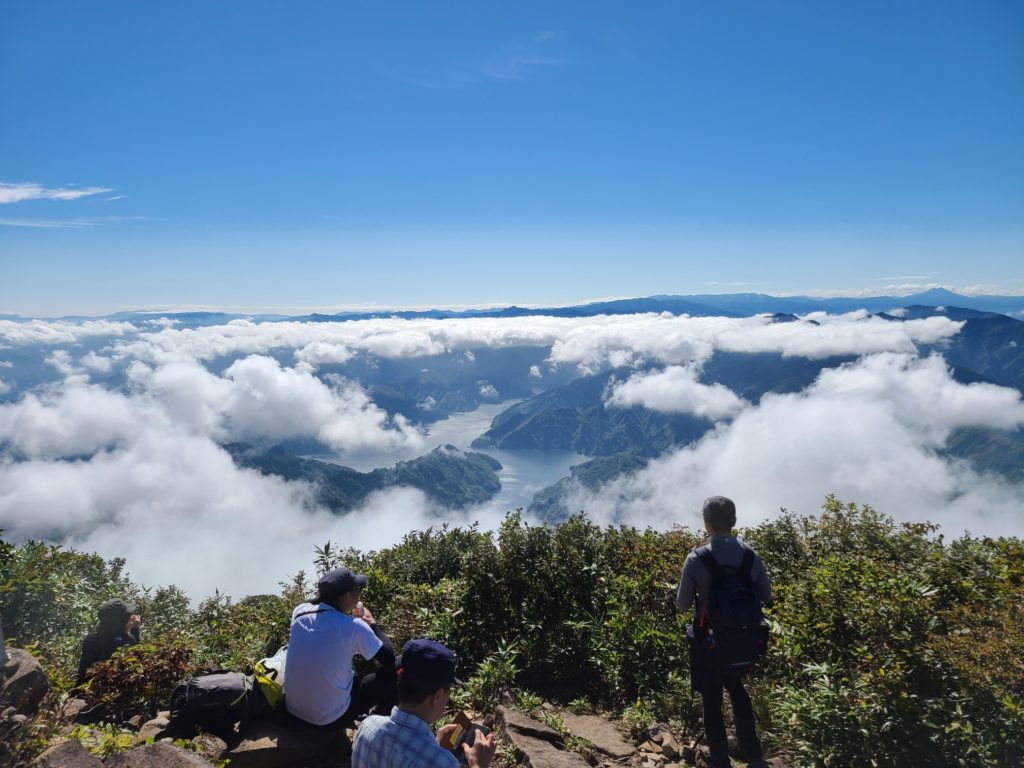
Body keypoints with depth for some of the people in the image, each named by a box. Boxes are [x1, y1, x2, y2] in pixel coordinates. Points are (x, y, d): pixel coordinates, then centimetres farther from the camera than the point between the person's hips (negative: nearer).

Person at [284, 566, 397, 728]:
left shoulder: (299, 611, -7)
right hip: (331, 718, -6)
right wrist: (372, 623, 4)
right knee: (390, 671, 6)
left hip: (292, 708, 6)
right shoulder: (354, 626, -22)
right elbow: (389, 657, -7)